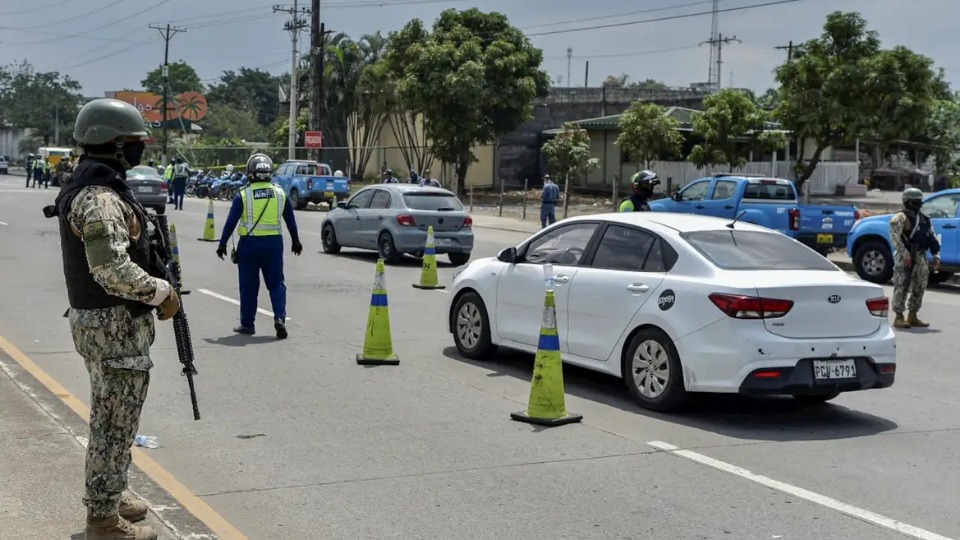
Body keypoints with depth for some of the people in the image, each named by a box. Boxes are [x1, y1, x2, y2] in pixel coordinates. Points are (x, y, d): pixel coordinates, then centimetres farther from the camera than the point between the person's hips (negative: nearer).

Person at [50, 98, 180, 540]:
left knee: (108, 417, 21)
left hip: (95, 319, 10)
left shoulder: (86, 187, 11)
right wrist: (161, 292, -18)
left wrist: (153, 285, 12)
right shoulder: (101, 199, -22)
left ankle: (107, 496, 34)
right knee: (116, 423, -1)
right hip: (115, 326, -10)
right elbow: (113, 270, -29)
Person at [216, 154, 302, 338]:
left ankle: (247, 324, 14)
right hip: (274, 242, 2)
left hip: (249, 243, -2)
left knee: (248, 286, 8)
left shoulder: (243, 195, -6)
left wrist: (222, 244, 1)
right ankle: (280, 317, -9)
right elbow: (291, 221, 11)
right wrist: (295, 241, 24)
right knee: (276, 283, 8)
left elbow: (231, 222, -6)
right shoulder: (280, 193, 3)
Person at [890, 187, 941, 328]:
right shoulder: (901, 217, -8)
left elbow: (932, 237, 19)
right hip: (905, 257, -8)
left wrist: (936, 255, 11)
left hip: (921, 257, 8)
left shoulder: (924, 219, 17)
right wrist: (904, 254, -23)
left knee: (919, 287, 10)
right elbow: (895, 237, -17)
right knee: (902, 287, -7)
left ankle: (912, 317, 18)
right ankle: (898, 317, -4)